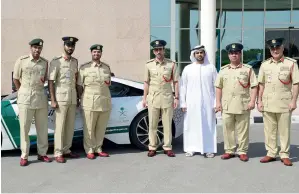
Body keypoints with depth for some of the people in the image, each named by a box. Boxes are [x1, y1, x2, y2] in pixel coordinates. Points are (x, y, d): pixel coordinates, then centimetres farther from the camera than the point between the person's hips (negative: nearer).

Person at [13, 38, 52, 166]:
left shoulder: (45, 62, 7)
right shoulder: (21, 61, -4)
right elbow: (16, 79, 3)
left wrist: (43, 80, 2)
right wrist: (22, 92, 4)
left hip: (41, 97, 4)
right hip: (25, 98, -4)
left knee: (42, 127, 8)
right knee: (24, 127, 0)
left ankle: (42, 153, 19)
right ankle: (24, 156, 7)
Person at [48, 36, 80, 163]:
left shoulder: (75, 61, 11)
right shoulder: (56, 62, -6)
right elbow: (51, 81, -8)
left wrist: (78, 96, 16)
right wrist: (52, 100, -14)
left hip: (73, 97, 6)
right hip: (61, 97, -6)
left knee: (70, 125, 8)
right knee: (60, 126, -4)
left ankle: (66, 150, 18)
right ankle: (58, 153, 2)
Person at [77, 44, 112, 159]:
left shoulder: (107, 67, 16)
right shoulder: (84, 67, 5)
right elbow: (79, 85, 4)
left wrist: (108, 83, 8)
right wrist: (81, 98, 1)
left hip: (105, 102, 4)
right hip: (90, 102, -3)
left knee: (101, 127, 5)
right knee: (89, 128, -3)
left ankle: (98, 148, 19)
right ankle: (89, 150, 8)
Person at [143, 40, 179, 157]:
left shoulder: (171, 64, 1)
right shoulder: (149, 65, 4)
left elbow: (175, 82, 2)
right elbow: (146, 82, 7)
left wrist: (176, 98, -3)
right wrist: (144, 98, 3)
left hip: (167, 98, -1)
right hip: (152, 98, 1)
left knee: (167, 124, 4)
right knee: (152, 124, 5)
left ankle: (167, 147, 13)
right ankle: (152, 147, 14)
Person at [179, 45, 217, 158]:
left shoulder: (211, 68, 4)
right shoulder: (187, 69, 6)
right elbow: (183, 87, 6)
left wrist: (216, 102, -3)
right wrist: (183, 103, 0)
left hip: (207, 103, -1)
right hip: (191, 103, 1)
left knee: (208, 126, 1)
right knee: (191, 126, 4)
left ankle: (209, 149, 9)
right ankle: (191, 148, 13)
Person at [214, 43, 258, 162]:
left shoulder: (248, 69, 4)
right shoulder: (223, 70, 11)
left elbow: (254, 86, 1)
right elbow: (218, 87, 11)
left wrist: (252, 101, -8)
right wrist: (218, 102, 3)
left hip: (243, 105, -2)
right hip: (227, 105, 2)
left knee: (243, 130, 2)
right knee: (228, 129, 6)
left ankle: (242, 151, 12)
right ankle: (229, 151, 17)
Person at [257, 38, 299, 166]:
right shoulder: (265, 65, 8)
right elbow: (261, 84, 11)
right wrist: (259, 100, 6)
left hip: (284, 104, -3)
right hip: (268, 103, 3)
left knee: (284, 130, 3)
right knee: (269, 130, 8)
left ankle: (284, 155, 13)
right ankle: (271, 153, 18)